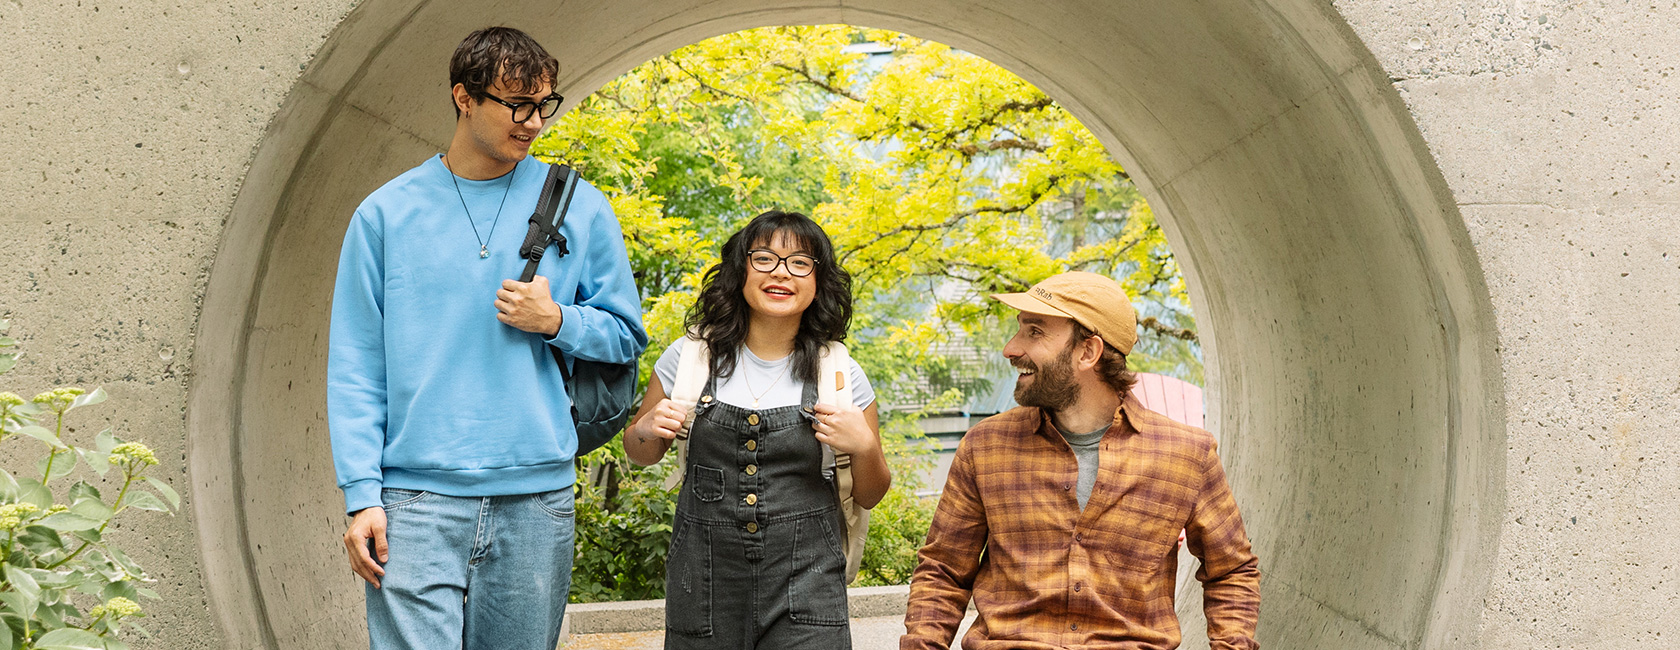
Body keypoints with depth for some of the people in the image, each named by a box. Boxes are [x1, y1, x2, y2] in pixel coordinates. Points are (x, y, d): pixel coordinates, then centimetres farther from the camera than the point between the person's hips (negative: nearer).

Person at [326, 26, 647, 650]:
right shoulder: (386, 213, 5)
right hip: (416, 503, -1)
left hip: (536, 502, 2)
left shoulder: (580, 207, 7)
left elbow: (626, 336, 14)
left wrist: (556, 321, -7)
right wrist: (362, 494, -5)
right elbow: (356, 367, 3)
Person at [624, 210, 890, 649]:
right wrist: (649, 430, -6)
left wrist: (864, 448, -11)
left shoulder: (840, 376, 0)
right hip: (705, 577, 1)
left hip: (804, 581, -1)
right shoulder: (690, 358, 1)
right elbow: (640, 453, 16)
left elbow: (869, 496, 9)